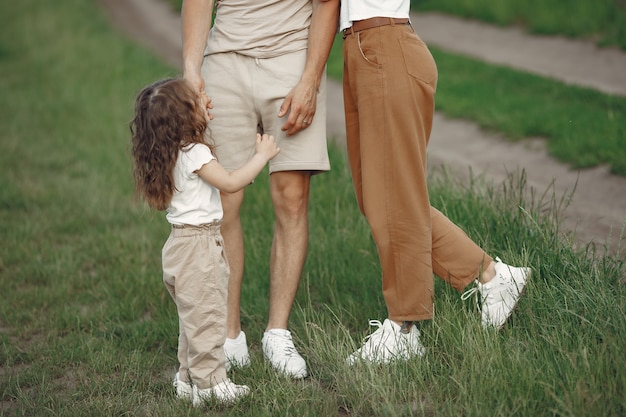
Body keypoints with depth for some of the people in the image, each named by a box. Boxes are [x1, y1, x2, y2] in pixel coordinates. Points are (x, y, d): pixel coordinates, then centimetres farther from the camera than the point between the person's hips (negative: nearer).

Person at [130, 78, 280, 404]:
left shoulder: (173, 153, 9)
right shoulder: (194, 153, -19)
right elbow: (231, 183, -21)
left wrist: (203, 119, 29)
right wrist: (262, 155, -10)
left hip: (181, 243, 10)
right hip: (198, 245, -10)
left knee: (192, 317, 18)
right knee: (205, 317, -4)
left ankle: (188, 379, 26)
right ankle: (209, 383, 1)